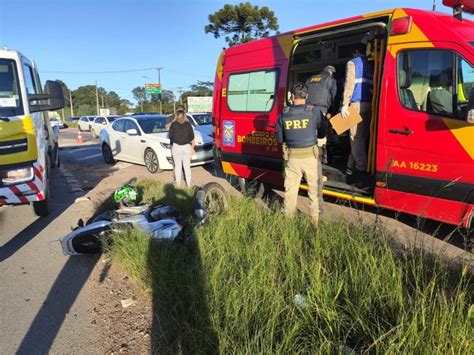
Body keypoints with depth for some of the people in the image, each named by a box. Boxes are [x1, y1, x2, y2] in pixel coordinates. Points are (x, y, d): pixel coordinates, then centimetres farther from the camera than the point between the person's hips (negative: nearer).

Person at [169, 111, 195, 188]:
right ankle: (188, 183, 15)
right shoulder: (188, 125, -3)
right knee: (187, 166, 11)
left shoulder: (173, 125, -6)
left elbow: (170, 136, 1)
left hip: (176, 147, -1)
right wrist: (192, 147, 13)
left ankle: (178, 183, 17)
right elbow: (192, 138, 1)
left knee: (177, 166, 11)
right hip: (186, 147, 1)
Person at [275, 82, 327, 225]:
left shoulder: (283, 114, -2)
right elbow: (323, 133, 3)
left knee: (290, 190, 13)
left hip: (292, 157, 2)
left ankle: (287, 218, 25)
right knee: (314, 190, 11)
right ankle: (315, 220, 19)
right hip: (310, 156, -1)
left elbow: (279, 138, 4)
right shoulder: (314, 112, -8)